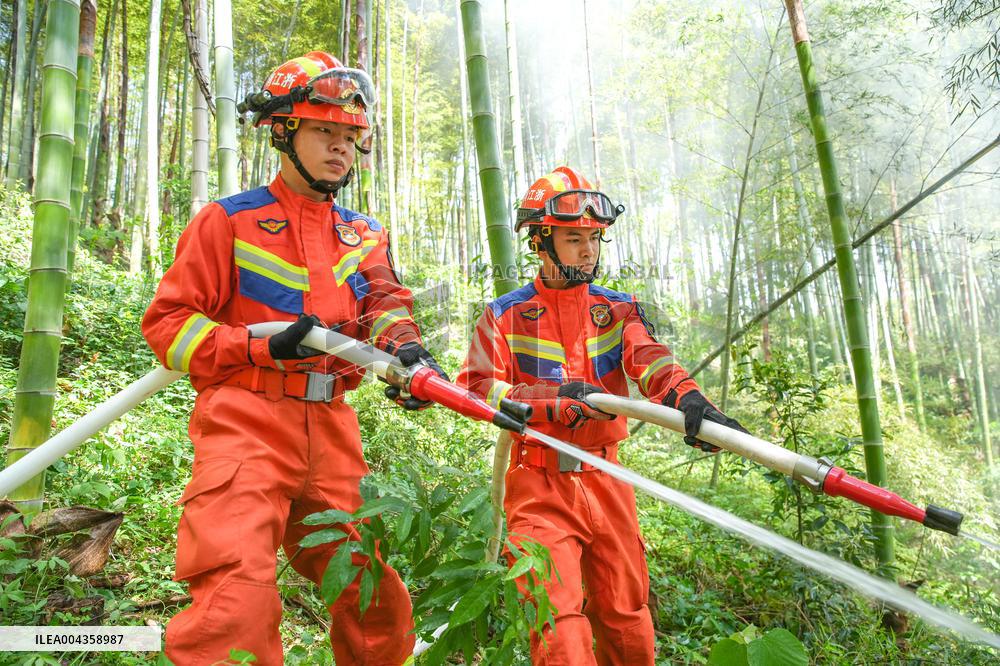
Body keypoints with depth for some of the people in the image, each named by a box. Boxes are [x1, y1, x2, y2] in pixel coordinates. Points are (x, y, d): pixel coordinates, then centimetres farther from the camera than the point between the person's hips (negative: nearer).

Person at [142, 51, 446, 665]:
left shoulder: (364, 235, 19)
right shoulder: (230, 220, 5)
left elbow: (384, 299, 2)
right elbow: (169, 319, 1)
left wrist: (407, 348, -21)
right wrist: (266, 349, -14)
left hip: (333, 430, 5)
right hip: (247, 424, -4)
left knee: (379, 605, 10)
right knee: (237, 605, -17)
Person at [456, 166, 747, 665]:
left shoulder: (618, 310, 8)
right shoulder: (506, 315, 0)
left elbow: (649, 357, -12)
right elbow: (475, 389, -12)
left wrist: (685, 396, -34)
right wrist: (556, 398, -25)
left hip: (607, 480, 3)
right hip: (539, 485, -3)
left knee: (627, 616, 15)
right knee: (558, 618, -10)